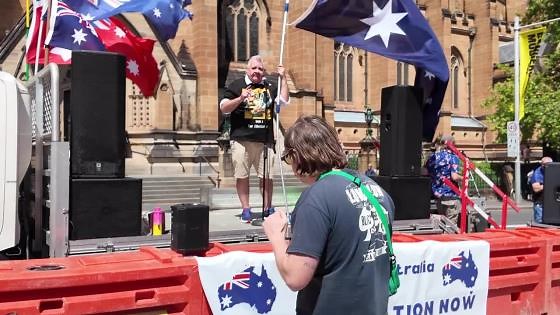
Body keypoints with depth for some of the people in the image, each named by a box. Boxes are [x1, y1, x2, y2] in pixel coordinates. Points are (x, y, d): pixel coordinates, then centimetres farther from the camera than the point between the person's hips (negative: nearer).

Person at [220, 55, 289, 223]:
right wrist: (240, 99, -17)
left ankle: (268, 208, 18)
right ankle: (246, 209, 12)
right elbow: (223, 108, 0)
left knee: (266, 176, 6)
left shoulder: (269, 87, 16)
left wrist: (283, 78, 8)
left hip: (265, 139, 3)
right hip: (242, 139, -3)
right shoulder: (237, 85, 4)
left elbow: (284, 100, 14)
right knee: (242, 176, 1)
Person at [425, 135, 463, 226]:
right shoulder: (453, 157, -8)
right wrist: (463, 178, 1)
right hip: (450, 196, -6)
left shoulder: (432, 157, 8)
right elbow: (454, 177, -18)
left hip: (437, 195, 6)